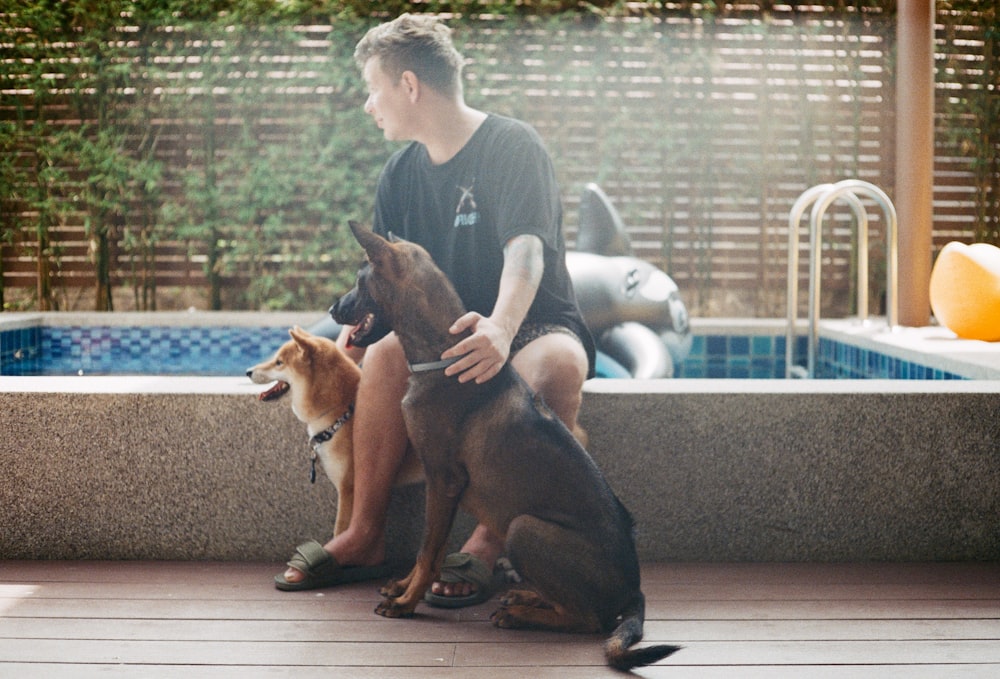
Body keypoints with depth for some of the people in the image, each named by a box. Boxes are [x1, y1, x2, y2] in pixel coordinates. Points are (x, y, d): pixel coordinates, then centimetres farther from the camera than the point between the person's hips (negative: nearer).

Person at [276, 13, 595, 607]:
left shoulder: (512, 145, -11)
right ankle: (366, 537, -21)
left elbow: (525, 251, -27)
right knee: (385, 354, -28)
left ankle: (487, 544, -33)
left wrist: (501, 329, -47)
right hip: (448, 331, 4)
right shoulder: (402, 174, 8)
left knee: (557, 364, -38)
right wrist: (345, 340, -11)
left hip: (536, 324, -4)